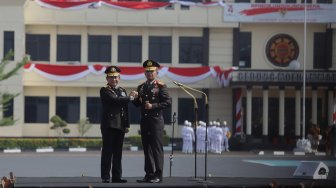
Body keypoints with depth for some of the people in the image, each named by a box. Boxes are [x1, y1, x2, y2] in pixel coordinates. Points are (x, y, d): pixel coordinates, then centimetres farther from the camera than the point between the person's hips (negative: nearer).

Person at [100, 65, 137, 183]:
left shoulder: (122, 91, 19)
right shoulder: (104, 91, -2)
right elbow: (115, 100, -19)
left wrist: (127, 125, 15)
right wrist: (130, 97, -11)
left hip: (120, 126, 6)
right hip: (108, 125, -6)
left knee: (118, 153, 6)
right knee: (107, 152, -5)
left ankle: (116, 177, 9)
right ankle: (105, 177, -3)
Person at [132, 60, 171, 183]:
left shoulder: (161, 86, -2)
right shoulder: (141, 87, 15)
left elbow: (167, 102, -9)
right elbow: (136, 104, 18)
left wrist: (153, 106, -17)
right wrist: (137, 100, -5)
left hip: (156, 120, -6)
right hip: (144, 120, 6)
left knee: (157, 148, -6)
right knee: (147, 148, 7)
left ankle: (158, 175, -4)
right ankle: (149, 174, 10)